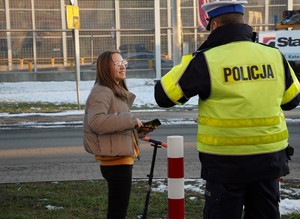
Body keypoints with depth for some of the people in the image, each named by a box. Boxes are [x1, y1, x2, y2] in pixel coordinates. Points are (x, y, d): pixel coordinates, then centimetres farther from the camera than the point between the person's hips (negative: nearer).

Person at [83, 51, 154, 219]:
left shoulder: (118, 92, 18)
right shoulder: (101, 92, -15)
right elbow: (96, 122, -31)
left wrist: (140, 129, 9)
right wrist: (131, 120, -26)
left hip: (122, 158, 10)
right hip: (115, 159, -10)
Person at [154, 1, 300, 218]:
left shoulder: (206, 60, -13)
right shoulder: (275, 56, -1)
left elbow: (163, 96, -5)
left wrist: (188, 63, 5)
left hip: (226, 162, -3)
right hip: (269, 158, 4)